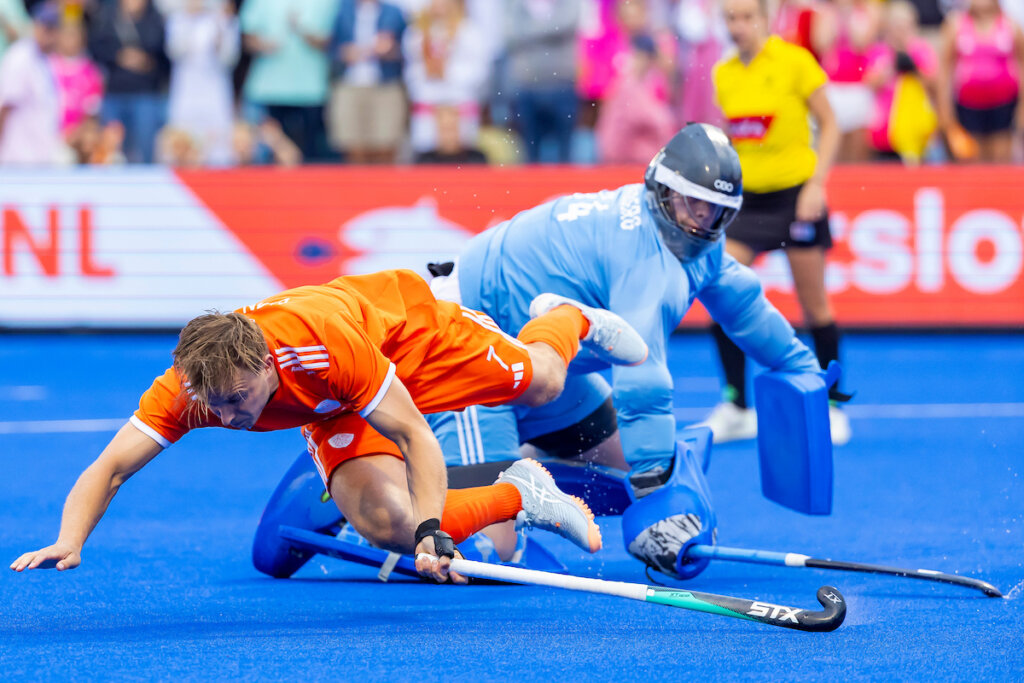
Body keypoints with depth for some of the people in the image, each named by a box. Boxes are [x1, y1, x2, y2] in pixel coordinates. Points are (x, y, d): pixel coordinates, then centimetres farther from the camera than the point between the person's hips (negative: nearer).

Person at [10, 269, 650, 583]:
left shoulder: (326, 345, -47)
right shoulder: (185, 389, -37)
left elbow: (417, 438, -38)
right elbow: (109, 469, -36)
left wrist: (431, 531, -48)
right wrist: (69, 543, -54)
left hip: (406, 323, -3)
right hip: (334, 413, 3)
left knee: (542, 383, 16)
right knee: (384, 524, -18)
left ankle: (570, 320, 55)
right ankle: (520, 493, 10)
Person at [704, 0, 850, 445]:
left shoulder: (794, 61, -9)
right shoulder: (724, 75, 5)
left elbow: (829, 125, -5)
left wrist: (817, 183, -14)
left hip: (795, 195, -4)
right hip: (744, 199, 4)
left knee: (814, 306, 2)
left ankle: (832, 407, 16)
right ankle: (736, 408, 4)